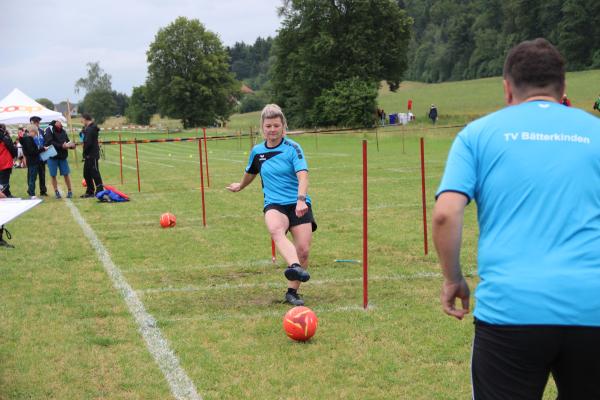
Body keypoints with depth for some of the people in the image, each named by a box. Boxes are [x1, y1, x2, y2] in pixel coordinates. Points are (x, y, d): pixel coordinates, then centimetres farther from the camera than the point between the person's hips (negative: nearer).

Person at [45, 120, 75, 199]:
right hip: (52, 156, -3)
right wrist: (62, 146, -24)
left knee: (66, 174, 1)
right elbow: (50, 142, -18)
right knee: (53, 175, 3)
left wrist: (71, 145, -12)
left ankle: (70, 191, 10)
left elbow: (67, 142, 11)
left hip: (62, 156, 3)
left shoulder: (63, 131, 10)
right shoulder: (50, 130, -7)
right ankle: (56, 191, 15)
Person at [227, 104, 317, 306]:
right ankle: (295, 267, -59)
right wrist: (240, 186, 50)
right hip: (274, 204, 1)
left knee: (303, 250, -12)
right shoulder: (257, 151, 10)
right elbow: (250, 172, 32)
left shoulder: (293, 148, -3)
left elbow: (303, 175, -17)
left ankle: (292, 291, 9)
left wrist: (301, 199, -33)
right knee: (276, 230, -35)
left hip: (298, 205, -1)